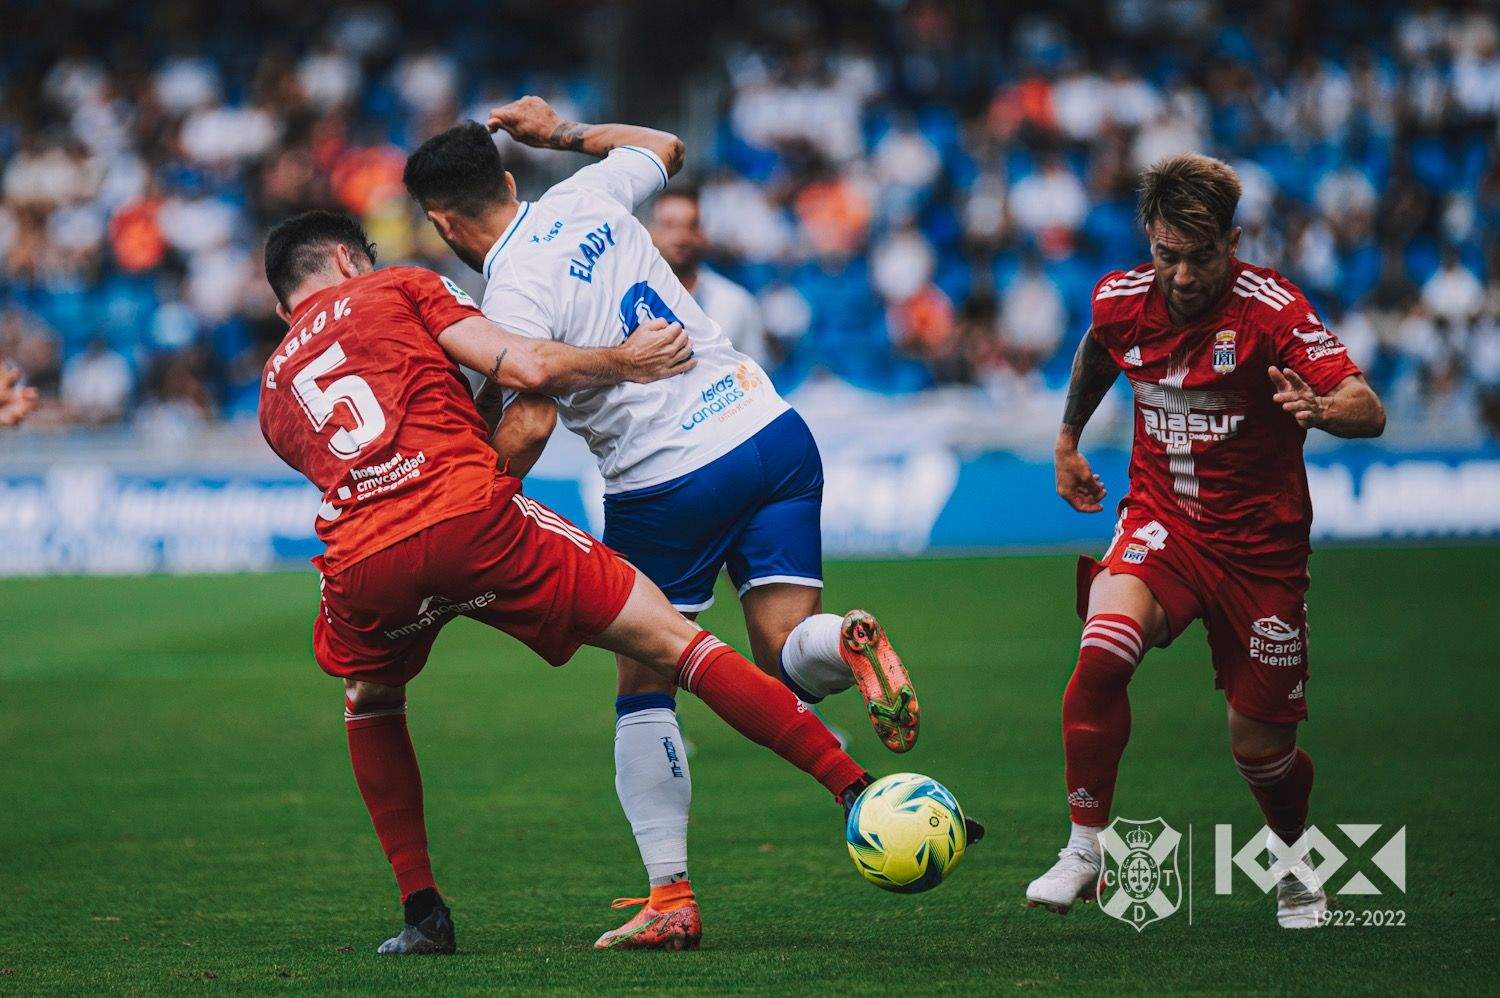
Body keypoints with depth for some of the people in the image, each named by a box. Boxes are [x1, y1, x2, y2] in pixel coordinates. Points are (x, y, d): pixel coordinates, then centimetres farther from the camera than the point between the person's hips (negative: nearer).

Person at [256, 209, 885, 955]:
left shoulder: (273, 395, 29)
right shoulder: (398, 289, 18)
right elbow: (525, 368, 5)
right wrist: (624, 362, 19)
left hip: (365, 568, 3)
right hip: (470, 516, -3)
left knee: (369, 702, 35)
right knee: (672, 640, 3)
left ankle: (422, 911, 24)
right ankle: (855, 790, -6)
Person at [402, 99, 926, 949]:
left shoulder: (512, 295, -10)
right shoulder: (585, 198, 8)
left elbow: (528, 427, -22)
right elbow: (664, 147, 30)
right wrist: (560, 131, 35)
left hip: (668, 482, -5)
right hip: (772, 430, 5)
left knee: (645, 695, 10)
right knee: (789, 666, 3)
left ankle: (671, 895, 5)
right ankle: (845, 643, -33)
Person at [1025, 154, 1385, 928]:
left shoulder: (1270, 308, -19)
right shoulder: (1121, 300, -5)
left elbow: (1369, 412, -28)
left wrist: (1322, 407, -49)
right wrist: (1068, 439, 28)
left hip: (1260, 545, -2)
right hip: (1160, 523, 2)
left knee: (1261, 744, 4)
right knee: (1104, 647, -28)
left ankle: (1294, 860, 38)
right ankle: (1084, 850, -15)